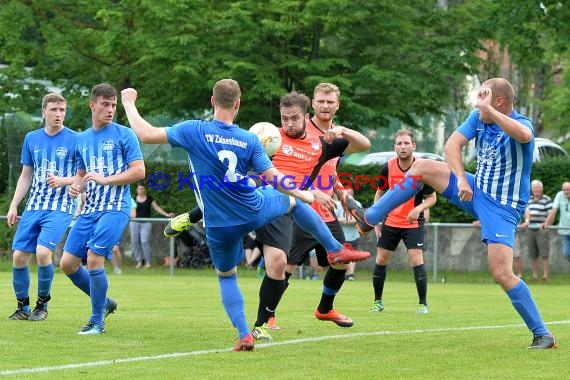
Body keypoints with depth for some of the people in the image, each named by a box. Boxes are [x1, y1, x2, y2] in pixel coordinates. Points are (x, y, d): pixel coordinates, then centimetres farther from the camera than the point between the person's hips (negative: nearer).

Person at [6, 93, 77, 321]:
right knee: (18, 256, -2)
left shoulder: (74, 140, -3)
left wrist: (64, 181, -17)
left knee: (43, 252, -22)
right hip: (34, 206, 5)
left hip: (60, 208, -5)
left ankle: (42, 304, -1)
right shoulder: (32, 139, 11)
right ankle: (23, 308, 15)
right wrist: (14, 205, 12)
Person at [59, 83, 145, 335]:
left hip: (115, 208, -7)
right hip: (90, 209, 7)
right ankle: (104, 302, 23)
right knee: (68, 262, 1)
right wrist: (77, 186, 2)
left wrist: (105, 180, -17)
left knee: (94, 258, -18)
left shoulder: (124, 135, -3)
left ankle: (97, 321, -3)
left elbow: (139, 172, -8)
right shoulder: (82, 139, 16)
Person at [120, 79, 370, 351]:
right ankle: (336, 250, 41)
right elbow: (274, 179, -10)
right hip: (254, 211, 1)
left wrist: (129, 103, 2)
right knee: (292, 200, 31)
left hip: (219, 225, -1)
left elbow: (145, 134, -14)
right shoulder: (250, 140, -10)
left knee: (226, 276, 20)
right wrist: (304, 195, 8)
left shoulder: (194, 131, -15)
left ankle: (244, 336, 6)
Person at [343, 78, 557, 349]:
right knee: (421, 168, 1)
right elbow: (452, 144, -3)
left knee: (502, 274, -18)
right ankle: (370, 218, 9)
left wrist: (489, 110, -48)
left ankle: (542, 334, -7)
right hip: (477, 191, 7)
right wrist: (461, 178, -16)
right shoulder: (478, 118, -1)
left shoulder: (521, 124, -20)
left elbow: (523, 135, -45)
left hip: (503, 208, -7)